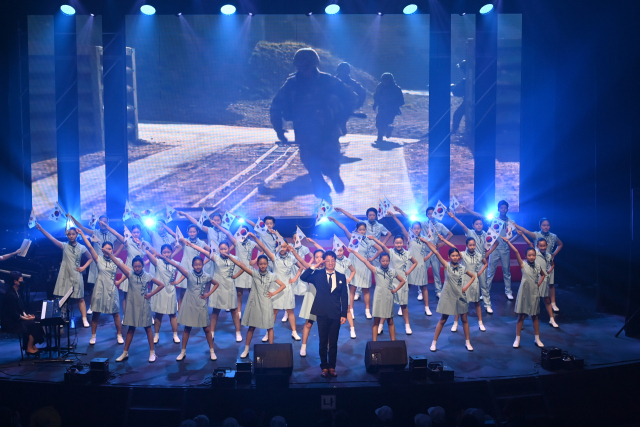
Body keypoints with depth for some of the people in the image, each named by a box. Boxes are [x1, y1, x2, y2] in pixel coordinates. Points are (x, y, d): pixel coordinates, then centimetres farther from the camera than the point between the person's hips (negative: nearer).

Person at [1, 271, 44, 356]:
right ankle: (29, 348, -3)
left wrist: (25, 314, 0)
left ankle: (31, 345, 5)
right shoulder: (10, 294, -24)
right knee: (34, 324, -17)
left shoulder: (16, 291, 7)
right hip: (10, 323, -9)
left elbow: (20, 307, 15)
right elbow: (13, 313, -23)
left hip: (15, 318, 9)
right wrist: (26, 318, -18)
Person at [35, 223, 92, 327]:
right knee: (63, 297, 2)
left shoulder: (81, 248, 2)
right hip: (65, 275, 1)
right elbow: (51, 238, -9)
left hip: (76, 276, 0)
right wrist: (41, 229, -19)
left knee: (80, 298, 1)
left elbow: (91, 258, 11)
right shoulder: (64, 246, 1)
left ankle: (84, 319, 4)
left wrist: (84, 267, 0)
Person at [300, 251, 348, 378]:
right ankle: (324, 367, 19)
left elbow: (344, 297, 5)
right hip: (322, 314, -1)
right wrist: (315, 266, -13)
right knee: (322, 342, 8)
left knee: (333, 343, 9)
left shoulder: (341, 277, 5)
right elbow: (303, 277, -14)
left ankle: (332, 367, 21)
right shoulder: (318, 274, 2)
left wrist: (344, 314, 0)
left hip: (335, 314, 1)